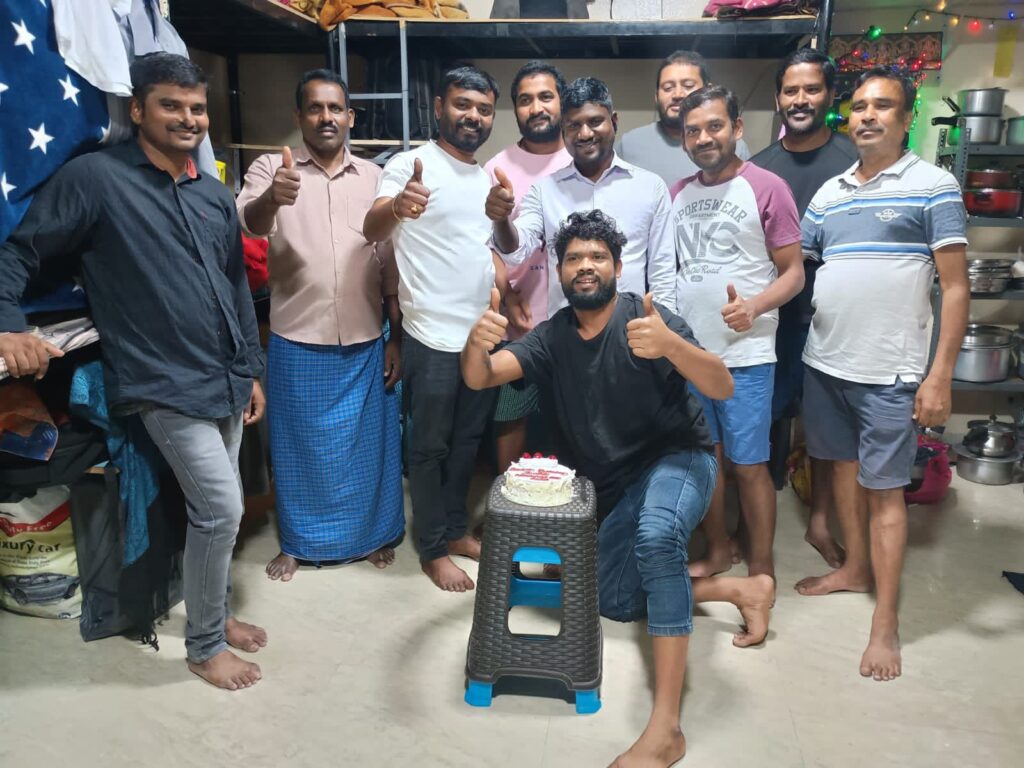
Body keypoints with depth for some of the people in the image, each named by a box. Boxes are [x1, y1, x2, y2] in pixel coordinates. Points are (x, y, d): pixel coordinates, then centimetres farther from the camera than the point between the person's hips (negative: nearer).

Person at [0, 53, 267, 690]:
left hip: (226, 379, 7)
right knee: (222, 508, -7)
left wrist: (252, 369, 13)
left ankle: (216, 612, 36)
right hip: (166, 385, -6)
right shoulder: (95, 177, -7)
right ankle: (204, 643, 15)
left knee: (215, 508, 15)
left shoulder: (217, 196, 12)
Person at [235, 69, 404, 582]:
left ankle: (374, 534, 33)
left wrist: (397, 338, 2)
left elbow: (391, 262, 6)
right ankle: (298, 542, 31)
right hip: (297, 344, -1)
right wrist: (272, 199, -44)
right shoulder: (271, 169, -1)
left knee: (369, 444, 12)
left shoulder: (374, 177, 5)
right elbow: (248, 224, -21)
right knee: (299, 446, 11)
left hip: (365, 343, 2)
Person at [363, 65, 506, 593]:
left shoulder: (486, 178, 14)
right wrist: (395, 208, -49)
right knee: (430, 447, 7)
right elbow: (372, 230, -26)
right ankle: (433, 549, 22)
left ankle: (455, 528, 35)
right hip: (433, 339, -7)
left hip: (483, 335, 7)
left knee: (467, 442, 18)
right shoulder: (411, 164, -10)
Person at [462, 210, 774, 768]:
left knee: (656, 537, -38)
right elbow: (479, 378, -15)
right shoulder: (551, 337, -2)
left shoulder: (646, 317, -16)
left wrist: (669, 344, -46)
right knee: (615, 602, 8)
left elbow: (723, 389, -25)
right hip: (616, 486, 7)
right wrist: (477, 342, -40)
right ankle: (743, 589, 22)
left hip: (678, 459, -6)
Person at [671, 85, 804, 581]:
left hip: (745, 356, -5)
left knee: (748, 465, 2)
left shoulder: (767, 188, -7)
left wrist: (754, 306, -24)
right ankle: (717, 550, 32)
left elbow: (793, 272, -6)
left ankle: (761, 569, 19)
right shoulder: (678, 193, 9)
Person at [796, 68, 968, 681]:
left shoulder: (934, 186, -4)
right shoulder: (829, 193, 12)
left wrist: (940, 376, -14)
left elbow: (955, 287, -8)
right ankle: (856, 568, 37)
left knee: (884, 488, 0)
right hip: (824, 361, 5)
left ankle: (886, 624, 11)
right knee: (844, 468, 17)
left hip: (890, 372, -5)